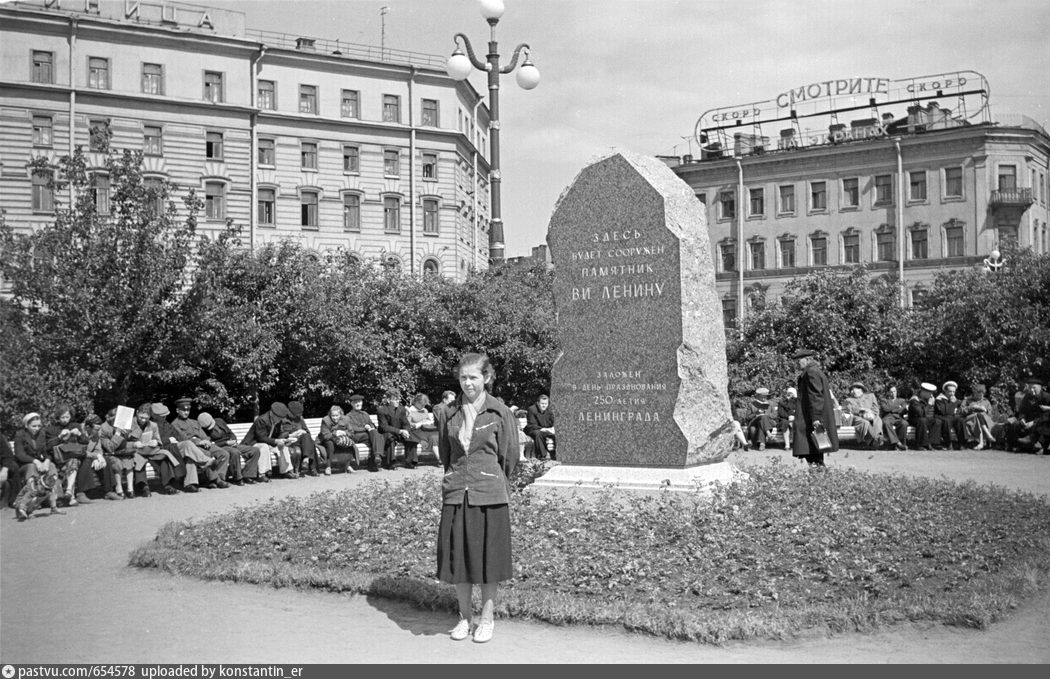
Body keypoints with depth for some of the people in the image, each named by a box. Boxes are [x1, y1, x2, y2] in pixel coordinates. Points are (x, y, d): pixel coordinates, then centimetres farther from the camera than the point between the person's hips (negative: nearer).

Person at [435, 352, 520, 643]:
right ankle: (465, 617, 23)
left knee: (489, 557, 4)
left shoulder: (501, 413, -4)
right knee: (457, 557, 7)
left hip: (490, 496, -3)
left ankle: (487, 619, 20)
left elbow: (510, 456, 2)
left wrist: (490, 480, 8)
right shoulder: (448, 414, 5)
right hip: (456, 494, 3)